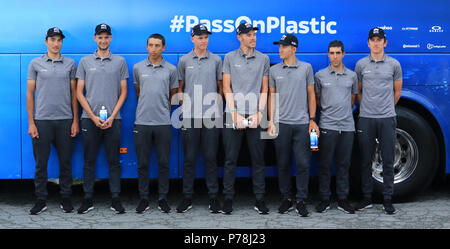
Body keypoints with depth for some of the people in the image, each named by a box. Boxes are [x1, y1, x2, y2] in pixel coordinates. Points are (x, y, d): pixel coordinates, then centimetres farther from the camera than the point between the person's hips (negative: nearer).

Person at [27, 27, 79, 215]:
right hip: (42, 121, -1)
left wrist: (75, 121, 2)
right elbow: (30, 93, 4)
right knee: (41, 163, 3)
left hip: (65, 120, 1)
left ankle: (66, 199, 16)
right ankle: (41, 200, 12)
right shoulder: (36, 64, 5)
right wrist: (31, 122, -2)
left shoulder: (70, 64, 8)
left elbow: (74, 94, 9)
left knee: (65, 162, 6)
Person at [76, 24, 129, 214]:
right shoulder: (85, 62, 7)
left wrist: (112, 116, -6)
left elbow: (123, 91, 5)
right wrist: (93, 117, -6)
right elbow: (79, 92, 4)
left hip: (113, 119, 0)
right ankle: (88, 199, 12)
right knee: (89, 161, 5)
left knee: (113, 161, 4)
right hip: (89, 119, 0)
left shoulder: (120, 61, 7)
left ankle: (116, 199, 9)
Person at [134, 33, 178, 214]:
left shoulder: (171, 69, 3)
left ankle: (163, 199, 14)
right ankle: (143, 199, 14)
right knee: (142, 163, 4)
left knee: (164, 163, 4)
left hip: (163, 123, 0)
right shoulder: (138, 67, 6)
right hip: (142, 122, 1)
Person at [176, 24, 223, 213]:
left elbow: (220, 86, 12)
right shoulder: (184, 61, 8)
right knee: (189, 158, 3)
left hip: (212, 115, 0)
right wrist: (183, 101, 0)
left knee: (211, 158, 3)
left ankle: (213, 197, 10)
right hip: (190, 116, 0)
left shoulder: (216, 60, 8)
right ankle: (187, 198, 11)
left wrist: (218, 104, 2)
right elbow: (180, 87, 14)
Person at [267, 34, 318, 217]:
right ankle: (287, 198, 17)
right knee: (283, 164, 5)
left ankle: (301, 200, 7)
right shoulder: (274, 70, 8)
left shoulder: (306, 68, 4)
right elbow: (272, 96, 11)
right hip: (282, 123, 2)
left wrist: (312, 119, 1)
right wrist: (271, 122, 4)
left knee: (303, 164, -2)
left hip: (302, 123, -1)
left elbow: (311, 94, 7)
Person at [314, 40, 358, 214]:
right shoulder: (320, 75, 4)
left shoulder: (352, 76, 9)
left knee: (344, 164, 6)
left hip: (347, 126, 2)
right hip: (327, 126, -2)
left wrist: (344, 113, 14)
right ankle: (325, 200, 9)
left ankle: (342, 200, 14)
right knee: (325, 164, 0)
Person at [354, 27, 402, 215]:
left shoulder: (394, 64, 5)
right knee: (366, 161, 5)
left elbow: (397, 91, 14)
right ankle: (367, 198, 15)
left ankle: (387, 200, 11)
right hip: (365, 119, 1)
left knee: (388, 161, 3)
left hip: (387, 119, 0)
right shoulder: (361, 64, 6)